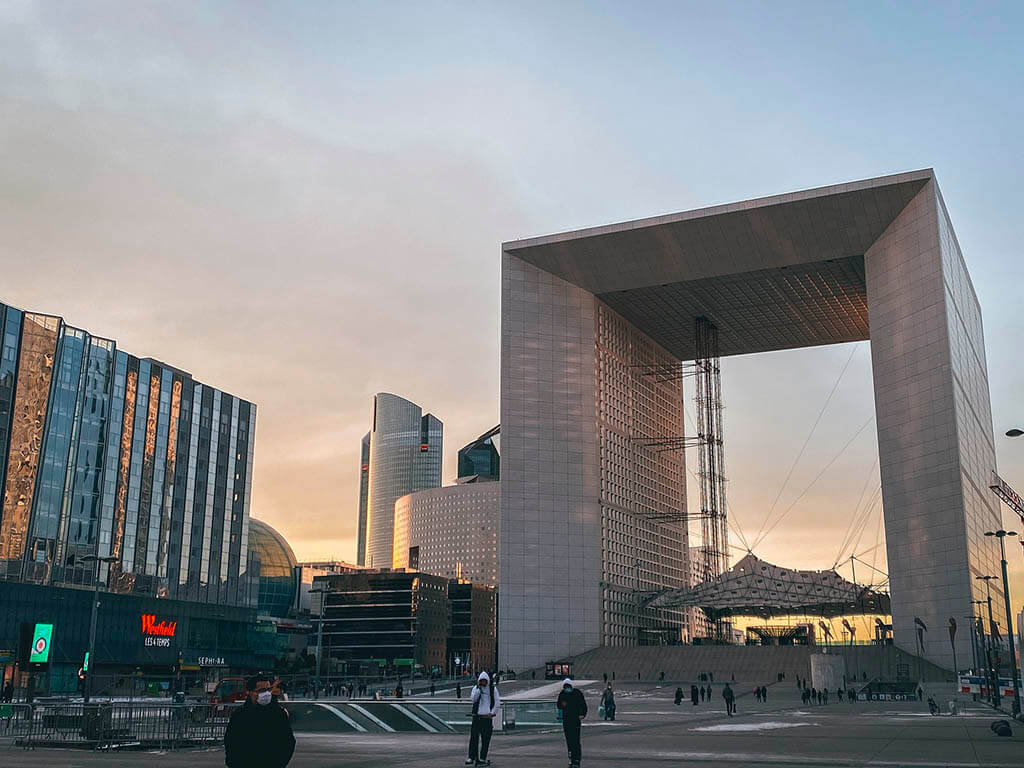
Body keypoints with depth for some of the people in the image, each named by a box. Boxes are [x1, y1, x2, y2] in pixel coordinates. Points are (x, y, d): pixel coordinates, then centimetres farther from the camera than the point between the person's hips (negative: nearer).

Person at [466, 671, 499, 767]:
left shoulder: (493, 689, 4)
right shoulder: (476, 688, 6)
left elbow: (497, 702, 4)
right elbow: (473, 699, -9)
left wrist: (492, 712, -6)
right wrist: (479, 688, -14)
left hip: (488, 716, 0)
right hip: (477, 716, 1)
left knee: (486, 739, 0)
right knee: (474, 737, -4)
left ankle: (483, 758, 8)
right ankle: (472, 757, 1)